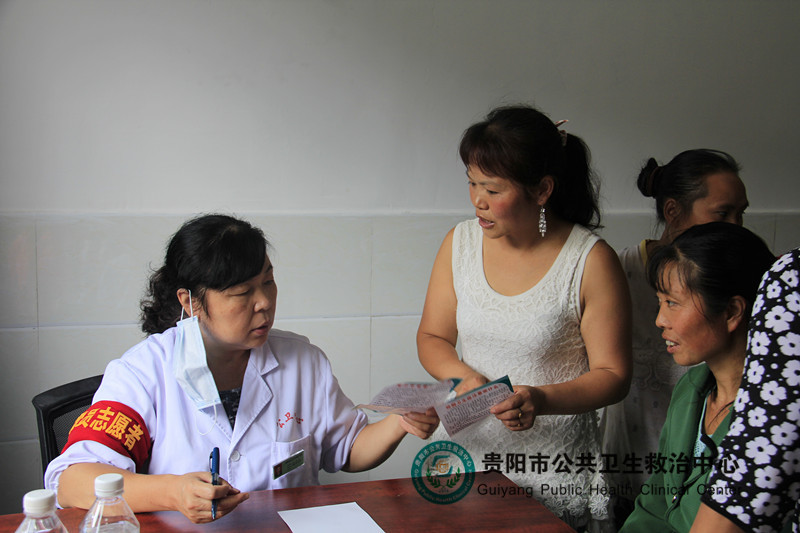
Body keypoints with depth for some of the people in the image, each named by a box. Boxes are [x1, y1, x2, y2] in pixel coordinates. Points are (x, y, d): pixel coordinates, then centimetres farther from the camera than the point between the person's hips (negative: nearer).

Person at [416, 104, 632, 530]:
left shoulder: (591, 261, -14)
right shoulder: (460, 243, -1)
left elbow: (612, 375, -10)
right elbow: (432, 337, 8)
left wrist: (542, 400, -27)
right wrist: (463, 377, -13)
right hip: (467, 451, 4)